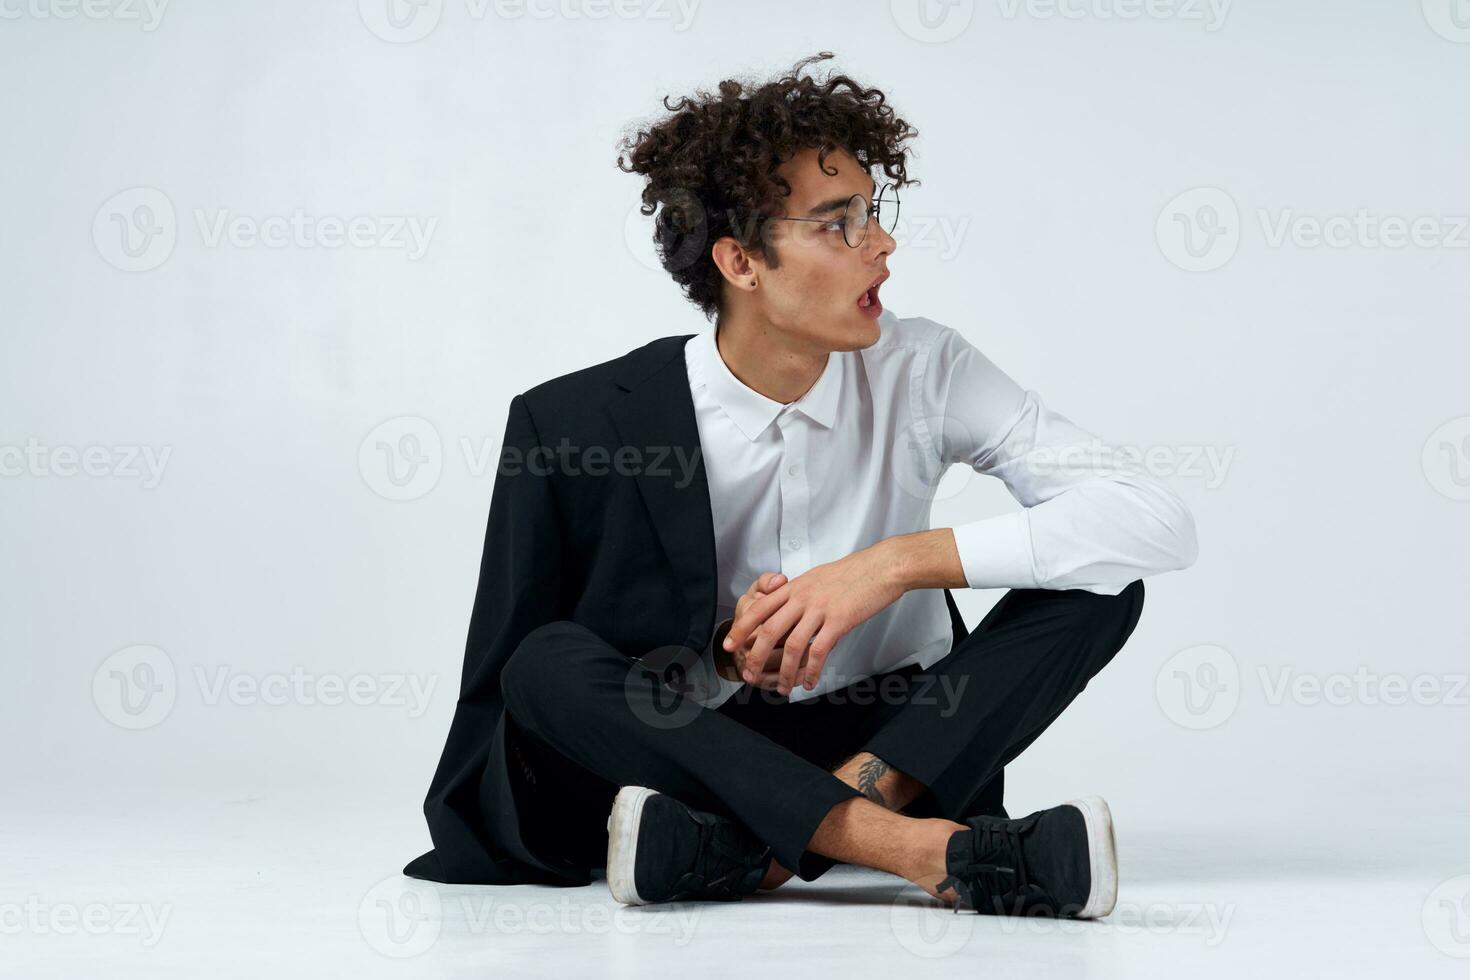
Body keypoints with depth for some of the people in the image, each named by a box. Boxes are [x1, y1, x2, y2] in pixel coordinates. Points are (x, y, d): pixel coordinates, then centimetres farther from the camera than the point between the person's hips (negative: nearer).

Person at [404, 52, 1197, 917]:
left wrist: (900, 561, -26)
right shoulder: (576, 421, -10)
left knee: (1100, 583, -20)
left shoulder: (925, 373, -8)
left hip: (896, 742, 1)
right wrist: (719, 653, -22)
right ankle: (934, 852, -39)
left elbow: (1161, 520, -17)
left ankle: (746, 845, -31)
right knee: (546, 663, -30)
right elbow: (518, 671, -4)